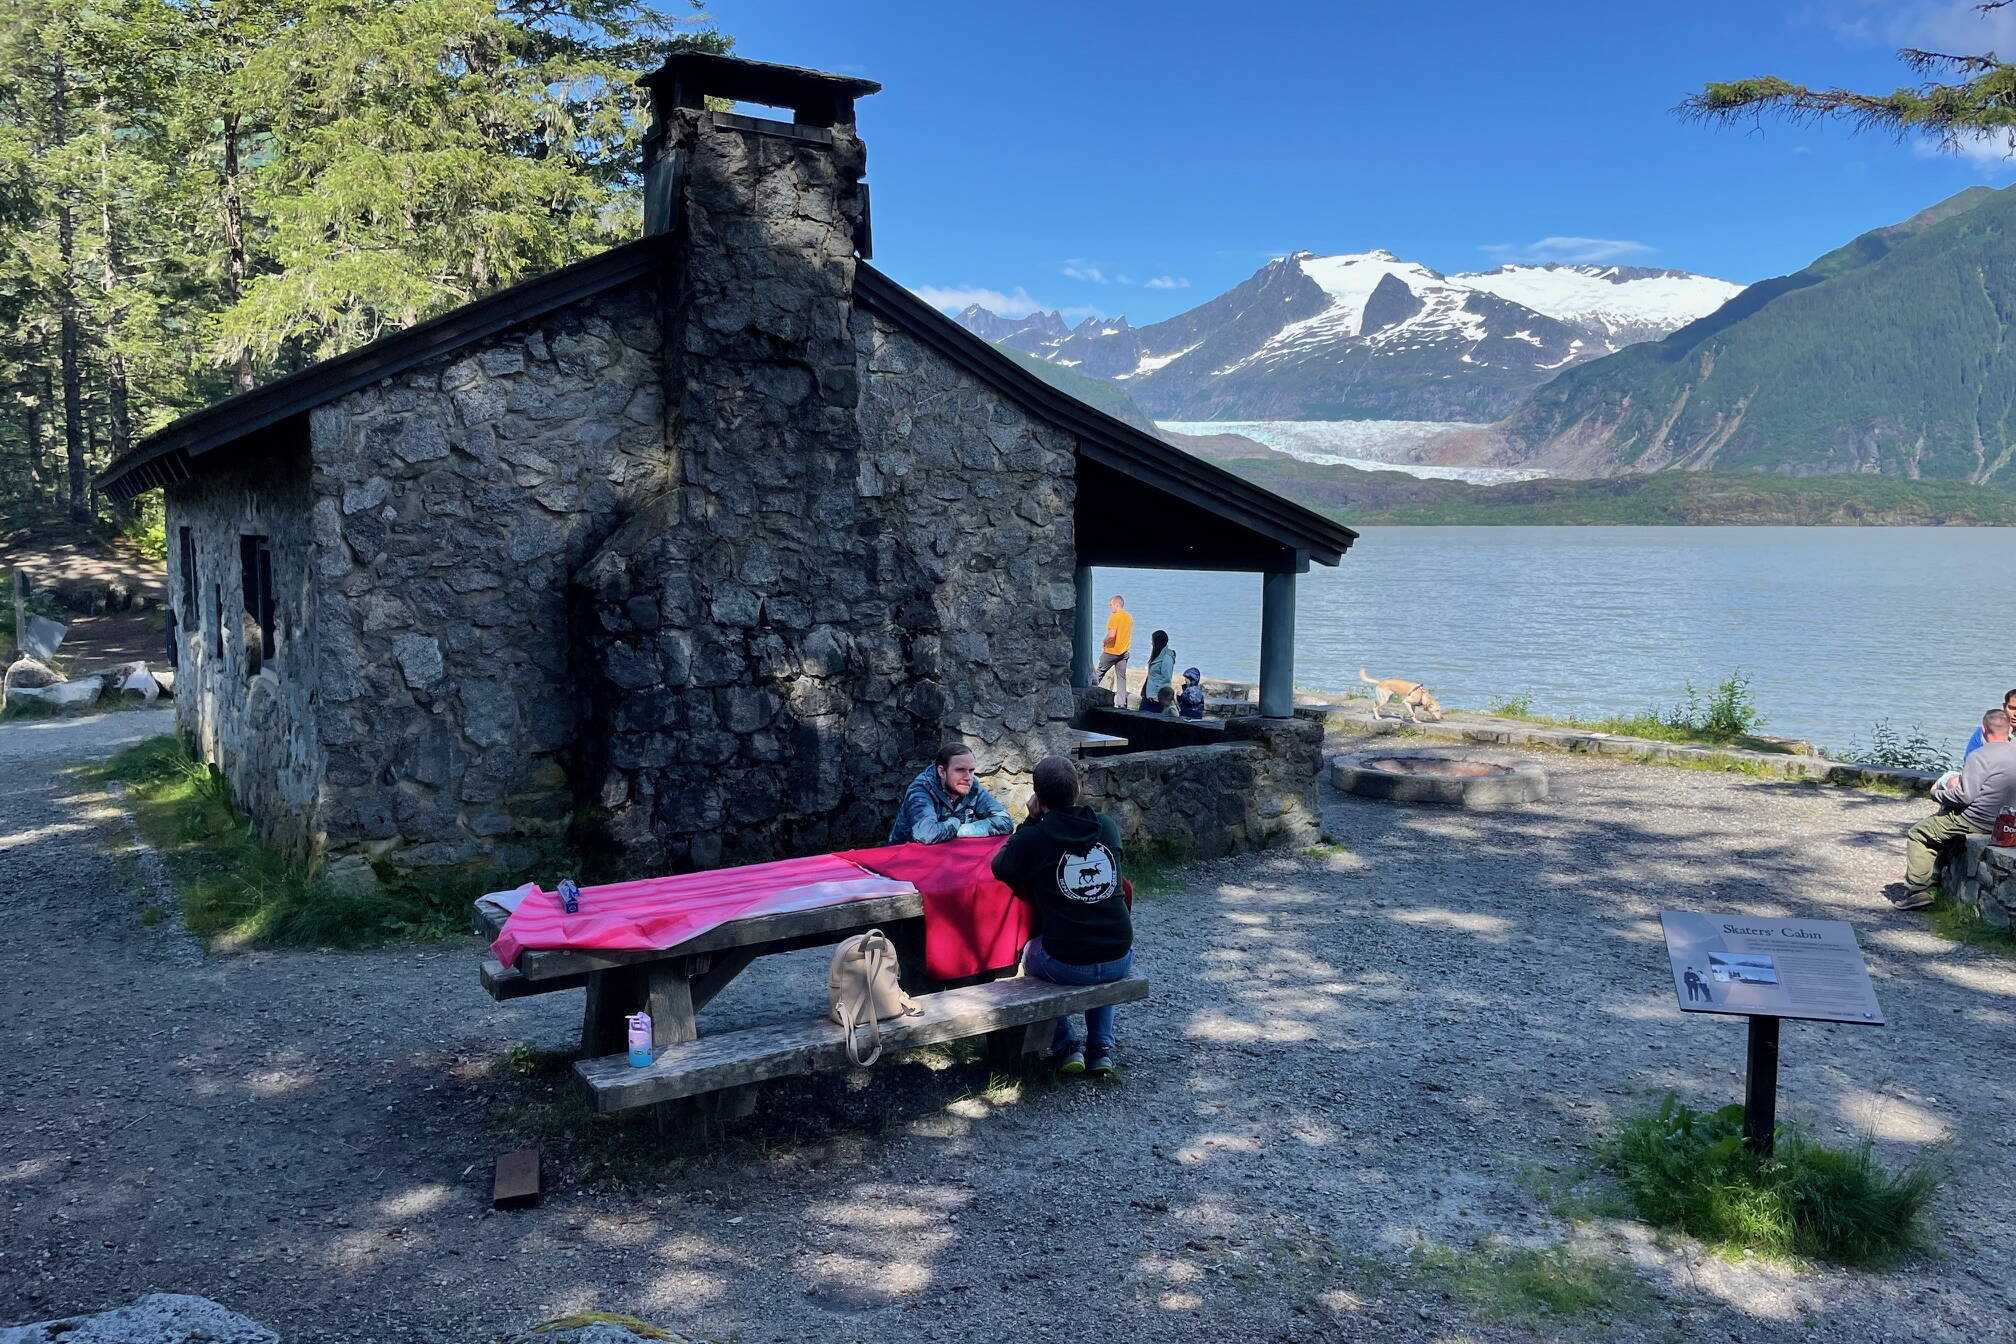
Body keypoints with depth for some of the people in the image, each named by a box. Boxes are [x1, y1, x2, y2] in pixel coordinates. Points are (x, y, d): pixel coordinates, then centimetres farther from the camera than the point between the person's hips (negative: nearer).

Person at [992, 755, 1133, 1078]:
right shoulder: (1107, 827, 2)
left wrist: (1031, 821, 9)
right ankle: (1101, 1047, 29)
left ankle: (1066, 1046, 24)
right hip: (1121, 960, 4)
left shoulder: (1034, 838, -11)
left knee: (1029, 953, 32)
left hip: (1067, 965, -4)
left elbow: (999, 867, 9)